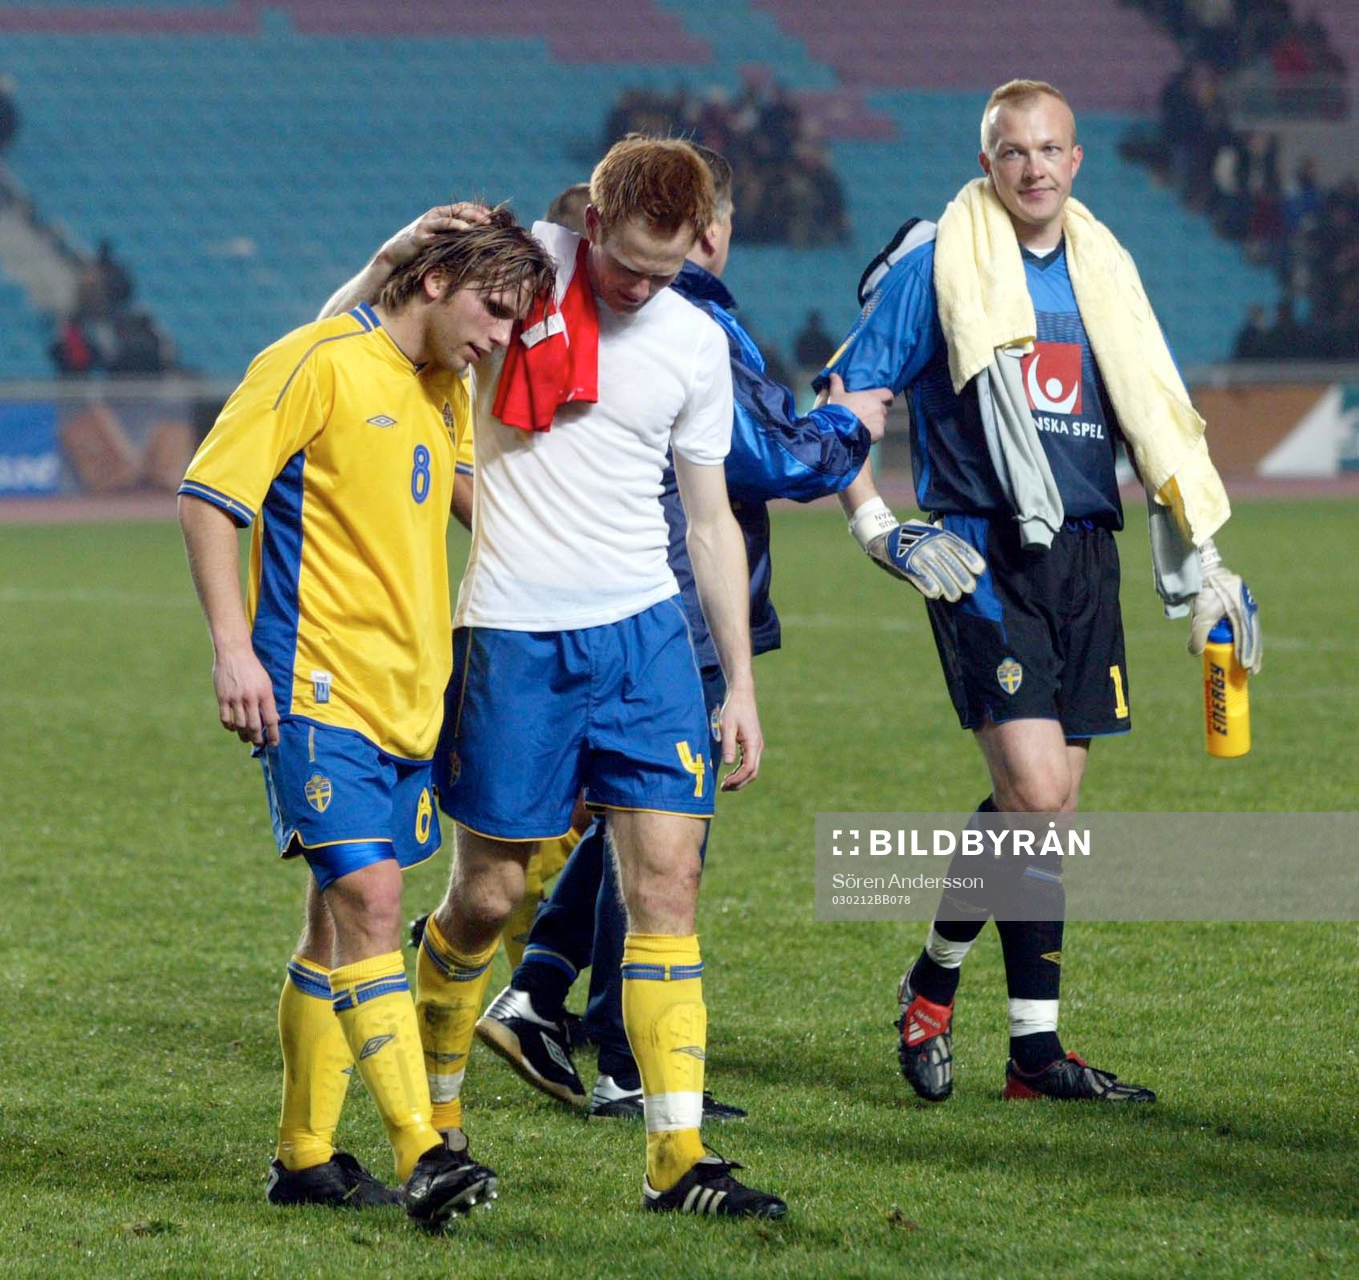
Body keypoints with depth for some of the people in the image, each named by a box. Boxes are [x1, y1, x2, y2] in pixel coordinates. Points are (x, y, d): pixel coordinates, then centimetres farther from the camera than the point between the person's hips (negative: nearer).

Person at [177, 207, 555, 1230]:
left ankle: (306, 1157, 20)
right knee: (369, 898, -17)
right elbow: (208, 494, -13)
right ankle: (422, 1155, -23)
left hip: (409, 696, 8)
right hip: (316, 689, -8)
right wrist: (233, 645, -20)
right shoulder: (316, 364, -10)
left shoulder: (449, 391, 14)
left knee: (345, 915, 12)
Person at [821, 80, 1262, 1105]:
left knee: (1054, 803, 5)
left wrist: (1200, 566, 19)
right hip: (981, 556, -5)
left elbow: (1160, 421, 21)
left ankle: (1036, 1052, 9)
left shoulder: (1105, 270, 14)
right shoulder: (934, 263, -2)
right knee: (1033, 789, -17)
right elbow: (845, 400, 1)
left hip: (1084, 557, 5)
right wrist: (874, 523, -8)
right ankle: (933, 982, 4)